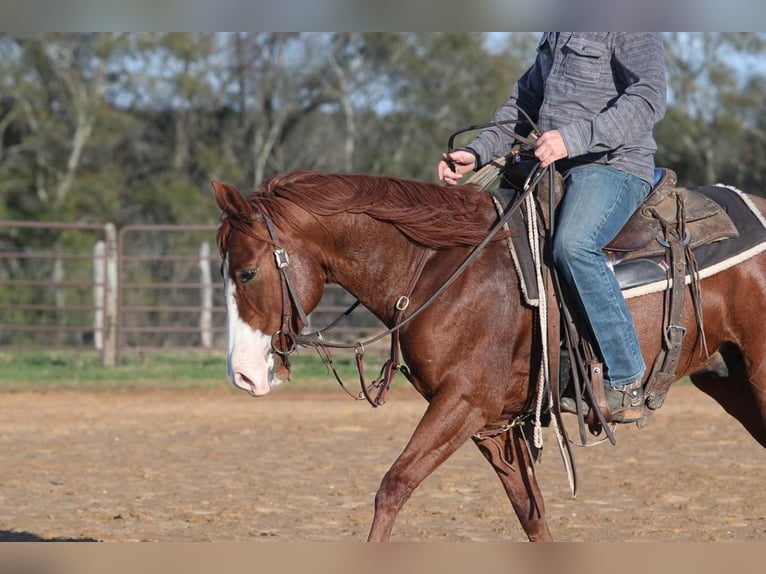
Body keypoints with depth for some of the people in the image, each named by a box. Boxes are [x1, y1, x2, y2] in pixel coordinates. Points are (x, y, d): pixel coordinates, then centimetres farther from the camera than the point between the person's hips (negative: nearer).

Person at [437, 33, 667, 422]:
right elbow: (524, 101, 26)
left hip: (613, 167, -10)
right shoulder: (555, 35, 19)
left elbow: (649, 97, -21)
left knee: (572, 245, -35)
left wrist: (575, 137, -31)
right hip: (554, 171, 10)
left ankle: (626, 381, -29)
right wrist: (476, 153, 11)